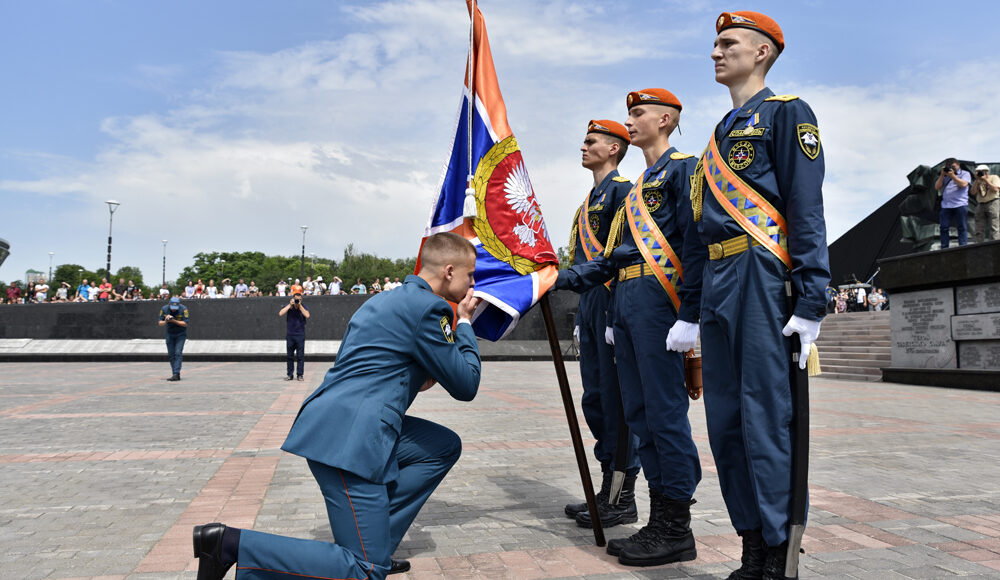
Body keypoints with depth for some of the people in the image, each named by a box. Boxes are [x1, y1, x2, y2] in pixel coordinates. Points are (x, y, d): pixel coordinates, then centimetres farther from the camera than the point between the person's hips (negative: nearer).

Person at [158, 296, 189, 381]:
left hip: (181, 334, -4)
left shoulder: (183, 309, -20)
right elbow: (160, 323, -7)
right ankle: (175, 374, 11)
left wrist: (174, 321, -32)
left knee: (178, 353, -15)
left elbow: (185, 323, -20)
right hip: (170, 334, 4)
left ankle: (176, 374, -19)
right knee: (171, 354, 4)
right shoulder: (164, 309, -10)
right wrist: (165, 321, -29)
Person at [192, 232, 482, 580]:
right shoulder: (429, 307, -11)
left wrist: (412, 382, 14)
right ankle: (229, 544, -7)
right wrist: (464, 322, 6)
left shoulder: (389, 300, 19)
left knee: (445, 447, 18)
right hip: (350, 439, -10)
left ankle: (373, 544, 16)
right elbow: (466, 386, -6)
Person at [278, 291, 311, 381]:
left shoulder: (303, 307, 0)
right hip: (290, 334, 1)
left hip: (300, 334, -1)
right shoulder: (288, 306, 2)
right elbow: (280, 313, -13)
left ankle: (300, 374, 4)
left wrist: (300, 306, -17)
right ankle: (290, 374, 14)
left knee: (300, 356, -2)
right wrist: (290, 305, -15)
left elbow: (307, 315, -17)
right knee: (290, 356, 7)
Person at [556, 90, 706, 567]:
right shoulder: (637, 187, 25)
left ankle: (677, 530, 5)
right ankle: (659, 520, 18)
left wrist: (689, 316, -19)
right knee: (638, 413, 9)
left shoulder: (682, 168, -1)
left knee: (665, 411, -6)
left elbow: (695, 245, -12)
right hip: (626, 304, 9)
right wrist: (562, 278, 17)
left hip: (658, 302, -9)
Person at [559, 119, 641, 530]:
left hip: (612, 301, -10)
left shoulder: (622, 190, -5)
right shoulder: (589, 201, 23)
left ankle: (623, 500, 4)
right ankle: (607, 492, 20)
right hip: (589, 303, 10)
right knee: (595, 400, 11)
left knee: (617, 400, -5)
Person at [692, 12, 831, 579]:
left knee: (766, 420, -6)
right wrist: (696, 310, 20)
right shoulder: (723, 132, 24)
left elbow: (806, 209, -9)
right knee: (726, 422, 8)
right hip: (718, 282, 8)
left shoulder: (786, 111, 1)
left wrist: (811, 303, -16)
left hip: (763, 276, -8)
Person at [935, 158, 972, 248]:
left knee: (961, 228, -2)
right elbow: (937, 187, 9)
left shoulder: (965, 174, 9)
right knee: (944, 228, -1)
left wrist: (952, 175, -8)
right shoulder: (944, 176, 20)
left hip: (960, 205, -3)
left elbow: (963, 184, -9)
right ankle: (944, 249, 2)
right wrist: (942, 175, 2)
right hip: (946, 206, 3)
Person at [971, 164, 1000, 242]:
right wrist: (977, 180, -4)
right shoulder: (977, 182, 16)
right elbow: (973, 192, 1)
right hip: (980, 205, 5)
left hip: (993, 203, -5)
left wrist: (986, 180, -9)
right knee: (979, 229, 2)